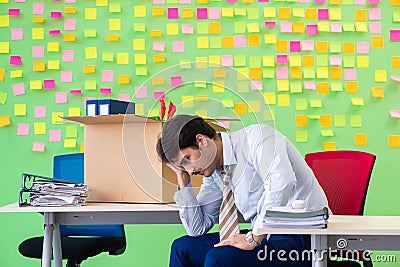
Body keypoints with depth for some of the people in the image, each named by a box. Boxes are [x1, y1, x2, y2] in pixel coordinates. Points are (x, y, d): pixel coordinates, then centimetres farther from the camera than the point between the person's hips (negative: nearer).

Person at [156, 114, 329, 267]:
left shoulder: (256, 136, -13)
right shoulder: (214, 173, 10)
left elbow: (282, 181, -31)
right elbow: (197, 228, 14)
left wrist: (253, 238, -27)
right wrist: (183, 181, 6)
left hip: (300, 238, -8)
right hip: (266, 235, 9)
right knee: (182, 247, 8)